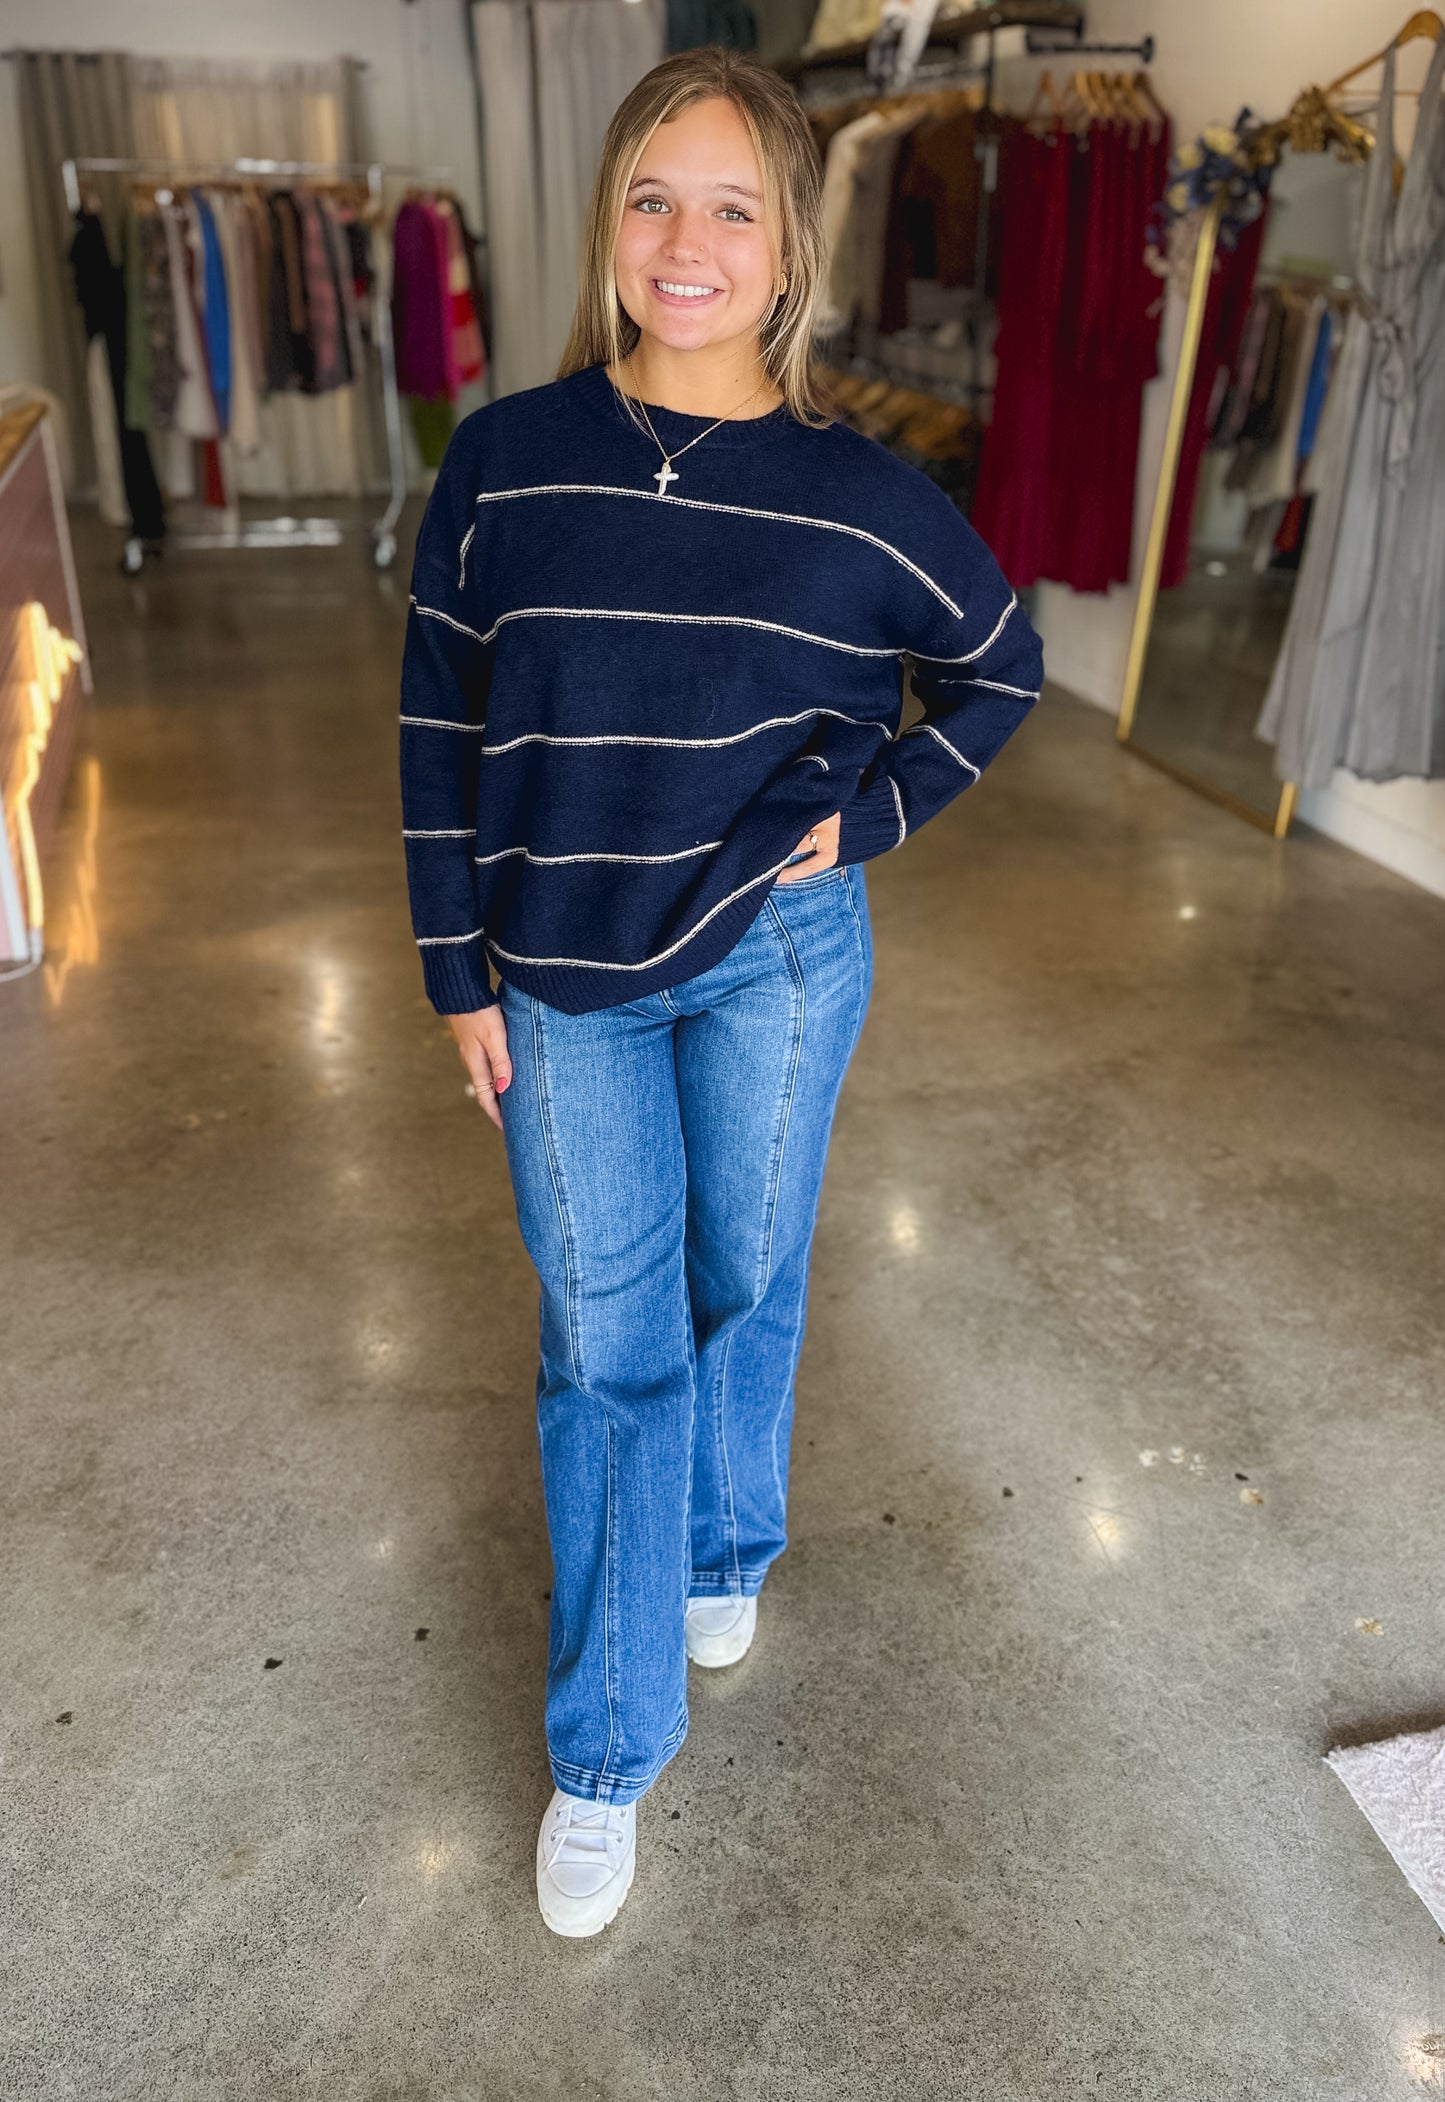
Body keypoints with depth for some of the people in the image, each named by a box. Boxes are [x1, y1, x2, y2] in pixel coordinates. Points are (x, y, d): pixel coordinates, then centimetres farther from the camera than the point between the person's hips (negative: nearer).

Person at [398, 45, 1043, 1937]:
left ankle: (727, 1549, 48)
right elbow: (442, 728, -1)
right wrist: (459, 974, 0)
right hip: (565, 982, 0)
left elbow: (1001, 666, 9)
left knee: (747, 1283, 17)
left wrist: (873, 811, -4)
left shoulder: (858, 495, -7)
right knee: (607, 1343, 7)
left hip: (778, 957, 0)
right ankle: (610, 1748, 24)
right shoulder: (503, 461, -6)